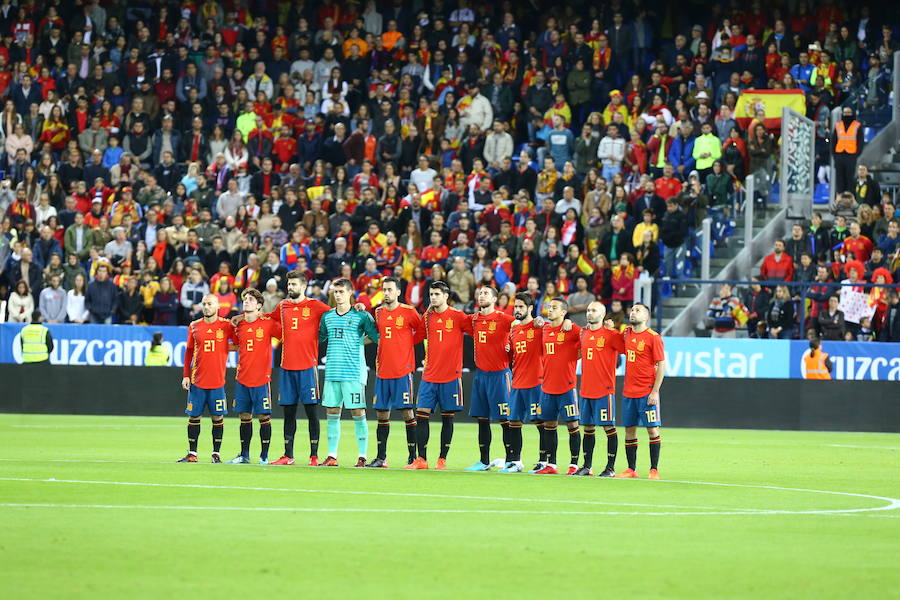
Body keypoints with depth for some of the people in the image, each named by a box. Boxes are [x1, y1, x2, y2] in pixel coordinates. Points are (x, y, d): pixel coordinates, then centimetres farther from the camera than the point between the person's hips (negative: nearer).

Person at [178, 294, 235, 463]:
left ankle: (216, 454, 8)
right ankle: (192, 454, 8)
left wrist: (226, 348, -8)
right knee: (193, 416, 2)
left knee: (217, 417, 0)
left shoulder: (226, 325, 1)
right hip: (197, 380, 2)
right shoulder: (194, 326, 8)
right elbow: (189, 352, 12)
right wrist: (186, 375, 7)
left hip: (217, 381, -2)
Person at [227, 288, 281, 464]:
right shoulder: (239, 325, 8)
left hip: (261, 377, -4)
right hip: (242, 378, 4)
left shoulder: (268, 323, -6)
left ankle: (264, 456, 3)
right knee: (245, 417, 9)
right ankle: (244, 455, 16)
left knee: (264, 417, -3)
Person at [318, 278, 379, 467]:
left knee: (358, 413, -4)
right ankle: (332, 456, 11)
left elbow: (377, 337, -2)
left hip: (354, 372, -5)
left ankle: (362, 456, 0)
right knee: (332, 413, 6)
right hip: (332, 371, 5)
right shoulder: (327, 316, 13)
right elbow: (319, 337, 24)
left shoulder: (361, 315, -2)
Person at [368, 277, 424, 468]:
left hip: (403, 371, -5)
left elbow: (422, 330, 5)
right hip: (382, 370, 5)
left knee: (408, 412, -4)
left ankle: (413, 456, 1)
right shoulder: (378, 312, 10)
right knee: (382, 413, 6)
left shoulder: (408, 312, -4)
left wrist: (408, 343, 0)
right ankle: (381, 457, 11)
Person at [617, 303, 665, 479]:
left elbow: (661, 365, -9)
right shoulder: (627, 333, 9)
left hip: (647, 392, -6)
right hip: (628, 391, 6)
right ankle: (631, 469, 12)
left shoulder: (653, 337, -8)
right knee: (629, 430, 7)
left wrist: (655, 391, -15)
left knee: (652, 429, -3)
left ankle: (654, 469, 0)